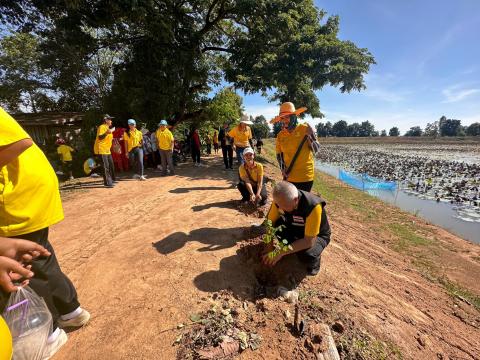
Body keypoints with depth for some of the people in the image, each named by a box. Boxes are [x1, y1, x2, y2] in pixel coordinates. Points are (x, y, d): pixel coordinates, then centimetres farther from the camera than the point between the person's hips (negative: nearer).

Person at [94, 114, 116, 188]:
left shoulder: (107, 128, 18)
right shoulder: (102, 127, -12)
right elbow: (99, 137, -24)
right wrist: (106, 133, -36)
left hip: (107, 150, 10)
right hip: (101, 149, -10)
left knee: (111, 165, 16)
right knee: (106, 166, -11)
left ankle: (112, 179, 29)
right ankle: (107, 183, -9)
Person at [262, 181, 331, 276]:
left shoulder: (313, 206, -38)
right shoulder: (280, 200, -23)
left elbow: (309, 241, -36)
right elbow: (270, 222, -12)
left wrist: (282, 252, -39)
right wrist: (270, 245, -26)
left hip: (317, 235, -4)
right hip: (295, 229, 5)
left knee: (307, 255, -34)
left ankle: (314, 258, 2)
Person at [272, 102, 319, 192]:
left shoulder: (304, 128, -6)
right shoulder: (280, 135, 1)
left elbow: (315, 149, -4)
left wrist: (309, 136, -21)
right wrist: (282, 168, -6)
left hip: (306, 175, -2)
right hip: (289, 176, 3)